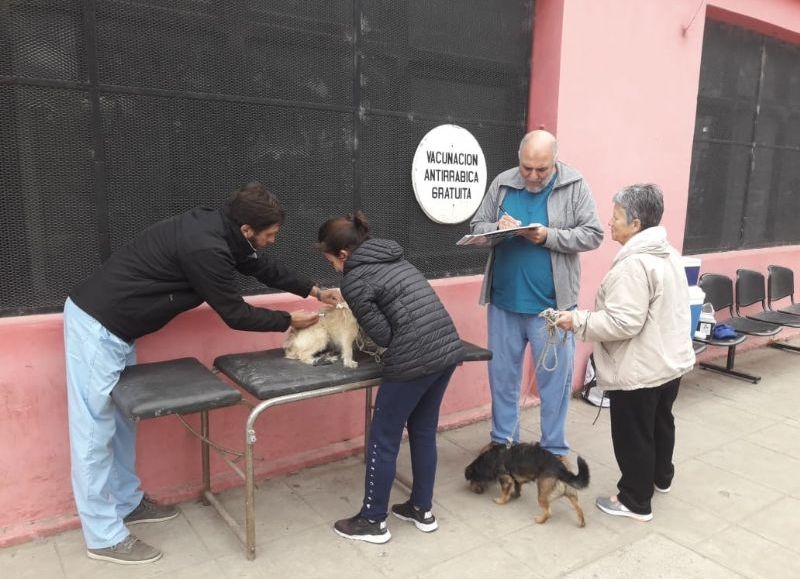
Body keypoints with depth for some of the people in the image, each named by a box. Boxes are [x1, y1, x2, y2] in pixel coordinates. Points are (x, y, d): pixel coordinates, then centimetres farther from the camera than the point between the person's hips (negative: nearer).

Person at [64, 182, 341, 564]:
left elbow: (261, 267, 17)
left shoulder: (219, 228, 3)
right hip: (97, 326, -10)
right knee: (95, 430, 0)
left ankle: (128, 502, 34)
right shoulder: (205, 248, -26)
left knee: (122, 419, 19)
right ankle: (104, 537, 13)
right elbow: (234, 313, -16)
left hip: (113, 324, 10)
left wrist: (314, 291, 18)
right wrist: (290, 321, -3)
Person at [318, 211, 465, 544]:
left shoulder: (353, 279, -6)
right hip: (448, 350, 8)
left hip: (415, 361, -8)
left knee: (383, 439, 9)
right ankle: (422, 510, 34)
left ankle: (373, 521, 22)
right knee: (424, 432, 21)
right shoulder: (393, 258, 17)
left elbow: (382, 334, -7)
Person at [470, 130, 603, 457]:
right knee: (502, 373, 14)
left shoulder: (574, 186, -4)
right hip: (503, 301, 3)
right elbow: (477, 226, 7)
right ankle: (503, 439, 32)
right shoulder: (502, 184, 4)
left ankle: (554, 450, 24)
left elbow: (593, 234, -6)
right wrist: (497, 228, -15)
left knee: (555, 376, 7)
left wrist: (549, 236, -19)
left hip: (551, 304, -3)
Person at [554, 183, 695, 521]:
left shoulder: (633, 264, -26)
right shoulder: (668, 254, 7)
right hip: (671, 360, 10)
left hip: (640, 369, -10)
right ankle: (661, 477, 47)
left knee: (633, 434, 6)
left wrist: (579, 321, -20)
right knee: (661, 421, 27)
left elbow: (623, 323, -29)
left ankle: (636, 502, 20)